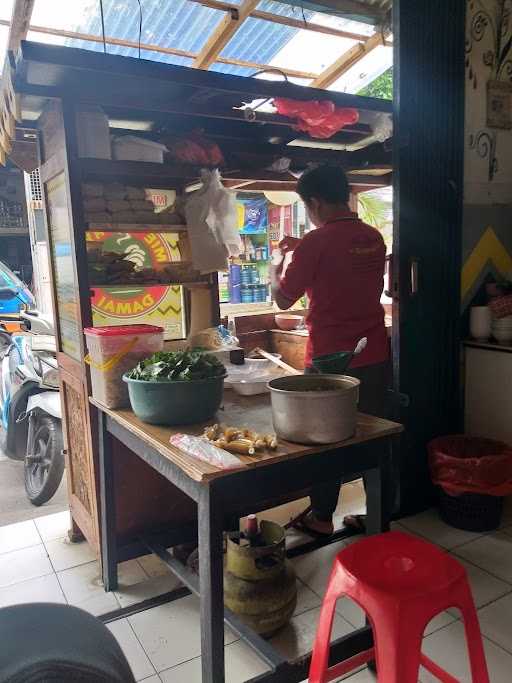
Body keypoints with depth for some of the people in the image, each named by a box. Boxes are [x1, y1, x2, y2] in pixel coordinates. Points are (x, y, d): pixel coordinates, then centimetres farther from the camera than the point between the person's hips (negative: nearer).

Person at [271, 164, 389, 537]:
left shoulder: (317, 242, -16)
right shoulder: (374, 237, 4)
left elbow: (283, 299, -7)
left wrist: (275, 269, 13)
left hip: (330, 359, -6)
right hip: (374, 355, 6)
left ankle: (322, 517, 24)